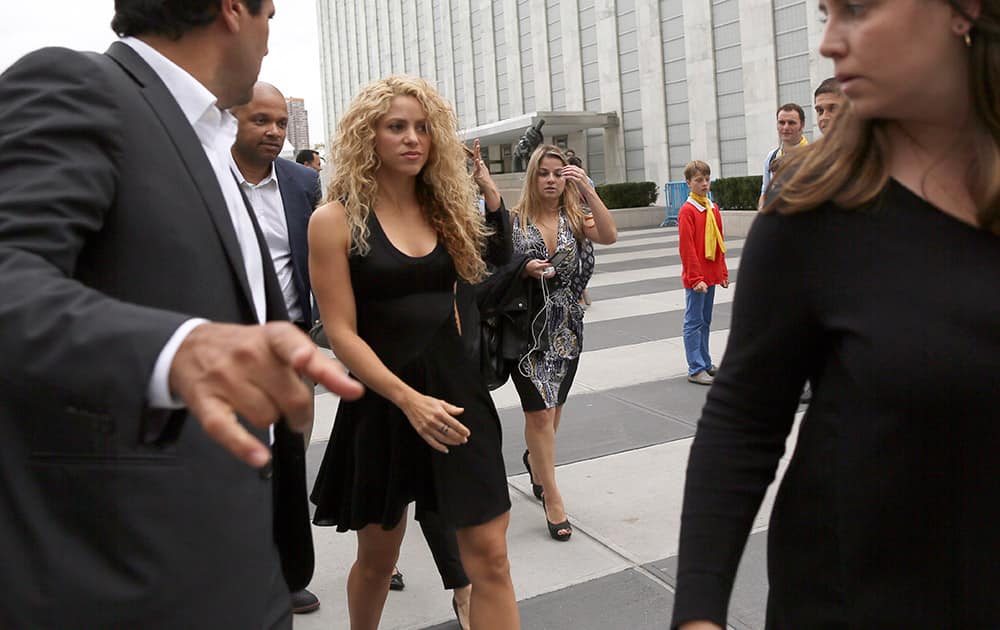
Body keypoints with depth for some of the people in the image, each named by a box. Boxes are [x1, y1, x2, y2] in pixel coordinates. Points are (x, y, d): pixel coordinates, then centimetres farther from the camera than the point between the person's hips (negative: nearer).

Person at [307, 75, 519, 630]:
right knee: (377, 556, 15)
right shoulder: (337, 219, -7)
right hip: (381, 399, -3)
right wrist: (409, 399, -20)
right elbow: (341, 333, -11)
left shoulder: (446, 208, 6)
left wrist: (489, 192, 2)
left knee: (489, 557, 1)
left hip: (457, 392, 3)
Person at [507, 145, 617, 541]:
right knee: (539, 411, -6)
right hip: (528, 327, -3)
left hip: (566, 329, 3)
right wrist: (524, 269, -17)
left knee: (553, 408, 16)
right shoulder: (514, 221, -2)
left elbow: (610, 236, -18)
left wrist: (588, 190, -24)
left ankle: (535, 460, 47)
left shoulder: (576, 219, 2)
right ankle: (552, 499, 5)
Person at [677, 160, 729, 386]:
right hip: (695, 277, -7)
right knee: (694, 322, -1)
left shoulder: (713, 208, 11)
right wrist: (695, 278, -17)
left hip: (711, 275, 7)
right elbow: (687, 248, -15)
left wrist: (723, 272, 14)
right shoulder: (687, 211, -11)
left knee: (705, 321, 14)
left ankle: (705, 364, 22)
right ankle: (696, 370, 3)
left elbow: (719, 243, 16)